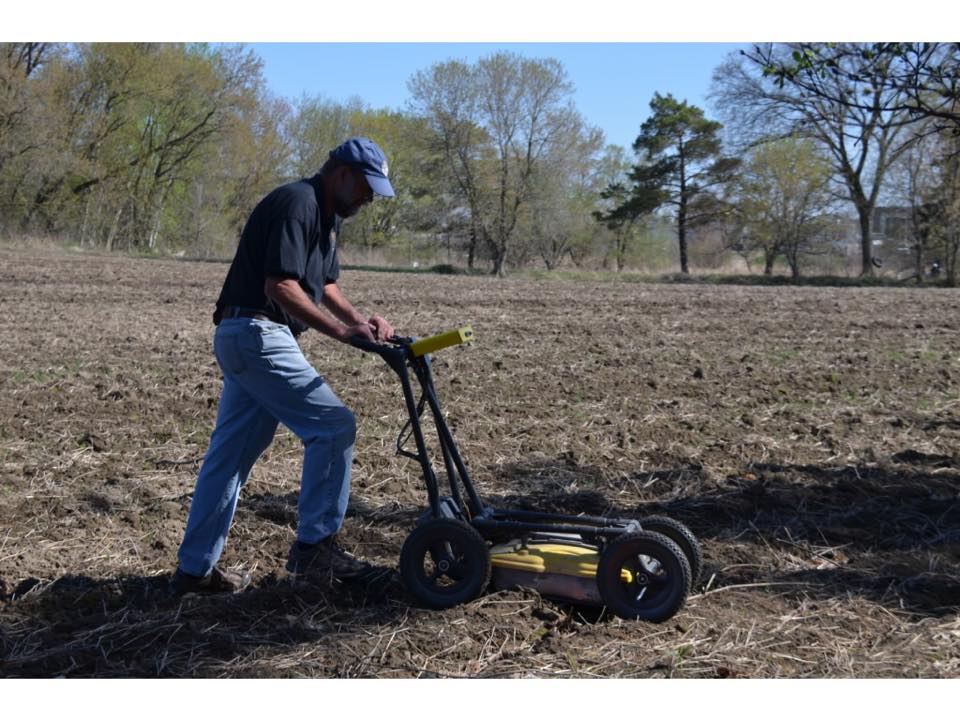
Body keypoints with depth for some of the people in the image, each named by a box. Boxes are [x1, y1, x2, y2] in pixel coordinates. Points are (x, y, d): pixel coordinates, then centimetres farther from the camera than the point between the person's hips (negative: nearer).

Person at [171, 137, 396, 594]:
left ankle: (195, 569, 16)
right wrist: (341, 331, -19)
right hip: (257, 333, -10)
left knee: (229, 454, 11)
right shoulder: (297, 203, -14)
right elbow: (280, 287, -22)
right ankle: (314, 546, 0)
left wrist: (360, 322, 7)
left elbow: (324, 285, 24)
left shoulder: (326, 216, 19)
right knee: (334, 426, -7)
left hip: (243, 340, 10)